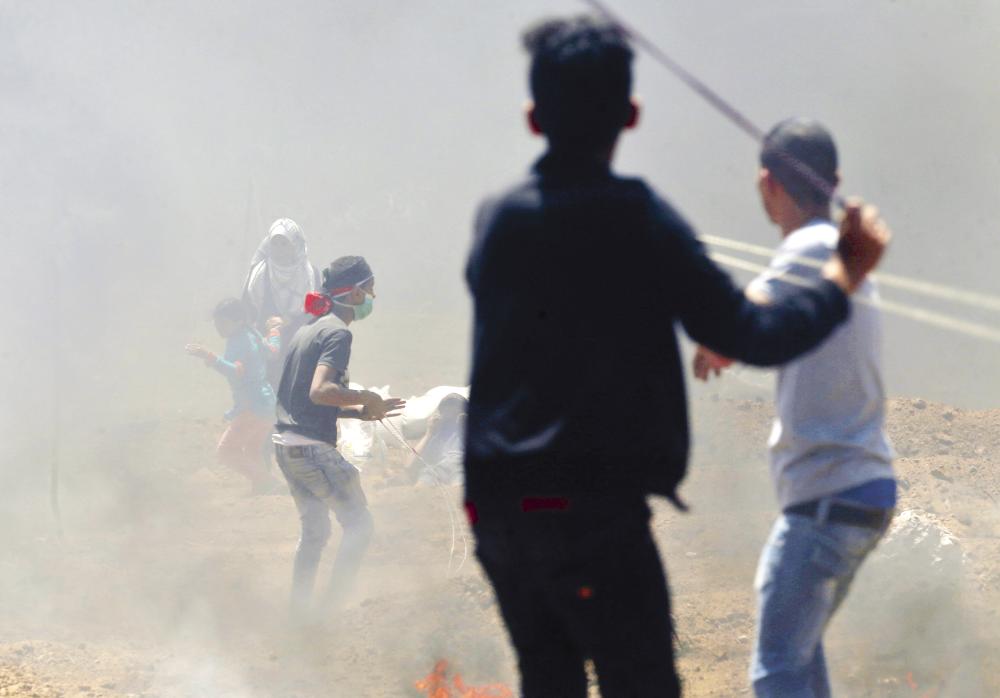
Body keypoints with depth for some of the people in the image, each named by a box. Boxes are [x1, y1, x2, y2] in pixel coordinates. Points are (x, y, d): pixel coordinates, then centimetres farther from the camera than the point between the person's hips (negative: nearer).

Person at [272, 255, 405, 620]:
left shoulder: (309, 329, 16)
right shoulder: (337, 333, -13)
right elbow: (320, 391, -25)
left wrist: (363, 411, 16)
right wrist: (365, 398, -12)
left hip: (286, 447, 9)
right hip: (314, 448, -9)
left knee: (314, 531, 19)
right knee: (359, 525, 1)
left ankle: (300, 615, 22)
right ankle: (332, 608, -2)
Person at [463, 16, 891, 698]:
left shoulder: (496, 219, 10)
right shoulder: (635, 217, -9)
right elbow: (752, 336, -11)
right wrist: (845, 272, 3)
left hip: (497, 507, 7)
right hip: (591, 506, -7)